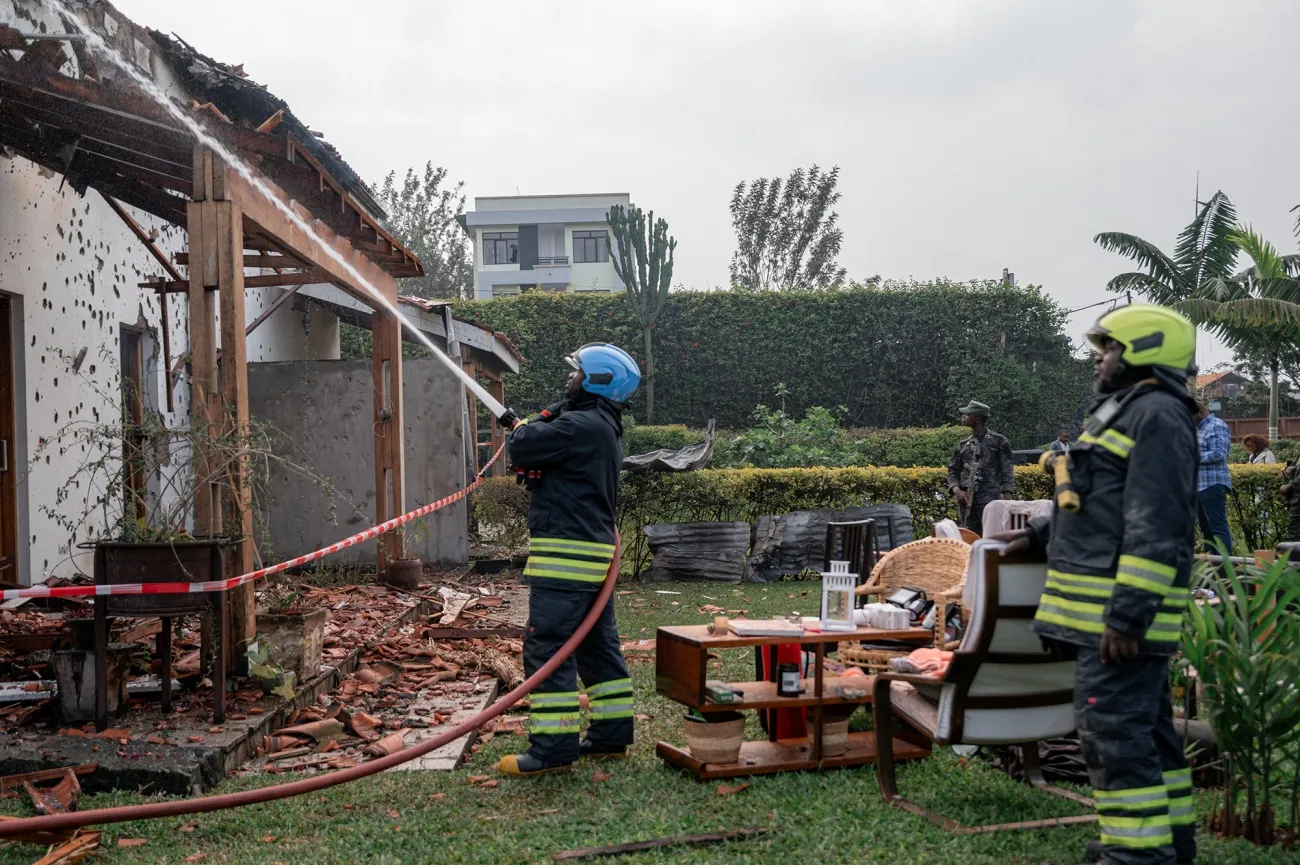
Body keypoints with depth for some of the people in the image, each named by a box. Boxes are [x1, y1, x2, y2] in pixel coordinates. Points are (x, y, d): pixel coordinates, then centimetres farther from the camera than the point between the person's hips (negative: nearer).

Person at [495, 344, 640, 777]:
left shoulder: (580, 425, -16)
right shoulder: (605, 427, 18)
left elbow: (523, 450, -15)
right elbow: (549, 457, 22)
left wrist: (527, 427, 6)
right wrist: (525, 426, 11)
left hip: (566, 554, -11)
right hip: (595, 553, 11)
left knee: (547, 646, -9)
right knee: (598, 644, 15)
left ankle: (553, 747, -8)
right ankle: (611, 733, 22)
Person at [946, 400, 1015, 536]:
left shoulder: (998, 441, 4)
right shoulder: (963, 444, 16)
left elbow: (1006, 471, 0)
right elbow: (953, 470, 17)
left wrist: (1007, 497, -11)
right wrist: (956, 489, -2)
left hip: (990, 499, -5)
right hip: (966, 500, 5)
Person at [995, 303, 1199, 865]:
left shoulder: (1157, 416, -14)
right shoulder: (1127, 413, 20)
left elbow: (1157, 528, -22)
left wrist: (1128, 614, -26)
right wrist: (1041, 533, 22)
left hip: (1120, 609, -11)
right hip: (1112, 605, 11)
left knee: (1112, 728, -10)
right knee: (1145, 722, 17)